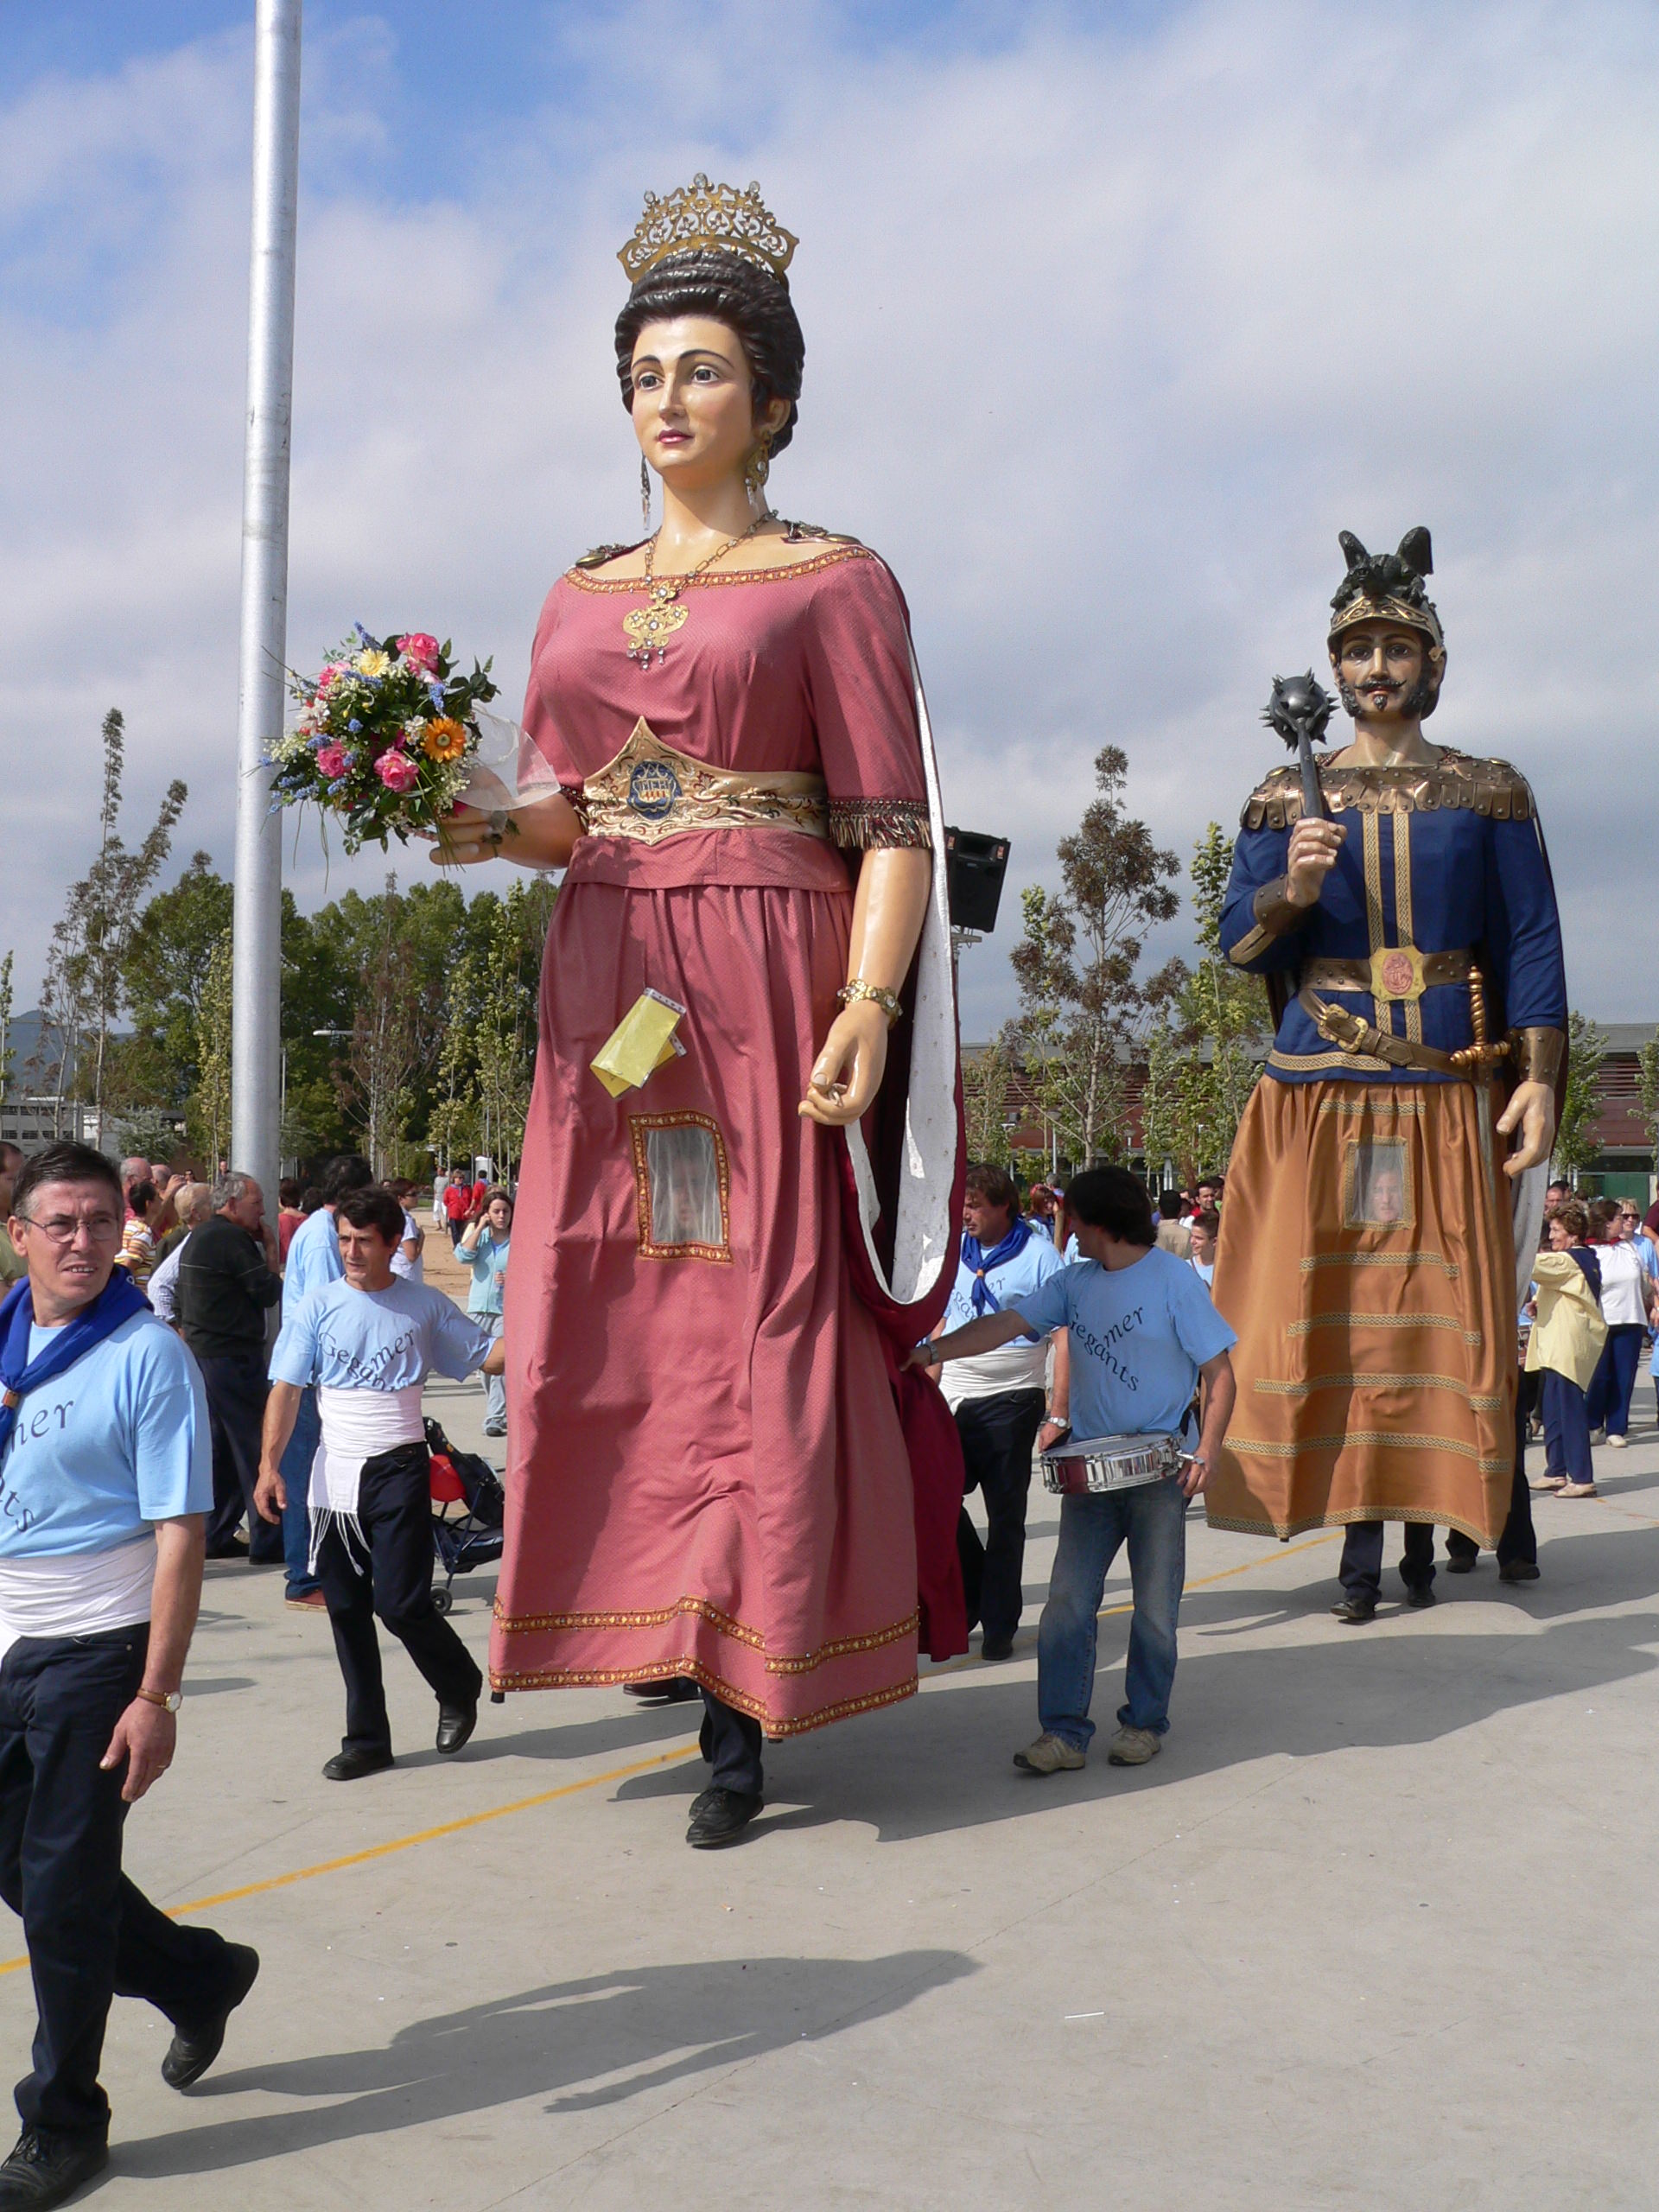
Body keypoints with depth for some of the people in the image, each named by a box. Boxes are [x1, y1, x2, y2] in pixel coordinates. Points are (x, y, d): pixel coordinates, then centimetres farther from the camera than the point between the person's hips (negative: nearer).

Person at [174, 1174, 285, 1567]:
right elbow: (268, 1292, -15)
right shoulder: (232, 1239, -15)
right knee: (253, 1445, -4)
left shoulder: (199, 1237, 15)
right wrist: (270, 1252, -1)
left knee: (220, 1446, 14)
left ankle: (216, 1535, 17)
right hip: (233, 1357, -10)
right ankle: (265, 1541, -1)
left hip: (202, 1353, 10)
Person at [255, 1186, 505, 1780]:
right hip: (335, 1476, 3)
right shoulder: (317, 1307, 3)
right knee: (347, 1609, 7)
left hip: (398, 1469, -2)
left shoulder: (425, 1306, 2)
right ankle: (367, 1739, 19)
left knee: (400, 1603, -9)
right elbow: (287, 1389, 0)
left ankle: (459, 1689, 20)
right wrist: (270, 1465, -10)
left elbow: (487, 1354, 9)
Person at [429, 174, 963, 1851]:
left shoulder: (832, 581, 2)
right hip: (608, 995, 5)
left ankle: (751, 1716, 5)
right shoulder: (580, 597, 18)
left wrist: (868, 1004, -19)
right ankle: (688, 1637, 17)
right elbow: (564, 814, 17)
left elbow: (894, 827, -5)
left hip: (770, 988, -5)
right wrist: (486, 828, -5)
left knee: (764, 1326, -4)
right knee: (605, 1325, 2)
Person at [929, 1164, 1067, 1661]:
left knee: (1005, 1516, 2)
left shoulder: (1038, 1255, -7)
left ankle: (999, 1623, 13)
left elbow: (1065, 1336, -9)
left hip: (1010, 1402, -5)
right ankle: (972, 1596, 26)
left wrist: (1059, 1412, -16)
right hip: (951, 1401, 5)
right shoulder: (955, 1252, 10)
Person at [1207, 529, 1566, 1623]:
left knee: (1448, 1312, 0)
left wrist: (1539, 1080, -6)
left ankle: (1427, 1524, 12)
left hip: (1451, 1095, 0)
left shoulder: (1490, 793, 10)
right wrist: (1289, 894, -16)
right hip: (1319, 1098, 0)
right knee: (1330, 1307, -3)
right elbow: (1238, 942, 6)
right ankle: (1363, 1534, 4)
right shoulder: (1287, 799, 11)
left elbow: (1532, 943, 5)